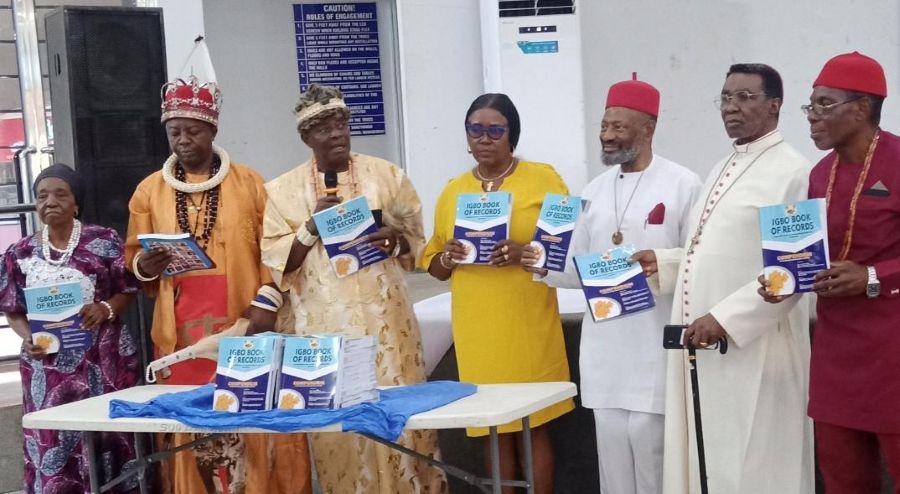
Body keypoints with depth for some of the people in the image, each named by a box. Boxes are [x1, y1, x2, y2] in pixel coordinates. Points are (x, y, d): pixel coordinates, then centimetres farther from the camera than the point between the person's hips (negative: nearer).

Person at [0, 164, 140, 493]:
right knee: (53, 444, -1)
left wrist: (106, 309, -16)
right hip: (49, 366, 1)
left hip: (103, 359, -1)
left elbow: (128, 290, 4)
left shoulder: (104, 241, 1)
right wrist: (27, 337, -10)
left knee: (108, 437, -1)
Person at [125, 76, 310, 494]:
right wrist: (145, 266, -9)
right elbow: (133, 255, 14)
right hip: (181, 331, 1)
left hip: (243, 323, -1)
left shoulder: (247, 182, 6)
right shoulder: (150, 190, 10)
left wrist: (265, 301, -7)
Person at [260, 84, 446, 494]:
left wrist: (395, 239, -11)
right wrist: (312, 227, -13)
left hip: (385, 318, 0)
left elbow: (417, 238, 10)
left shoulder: (387, 175, 5)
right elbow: (276, 263, 1)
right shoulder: (283, 190, 3)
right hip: (323, 325, 0)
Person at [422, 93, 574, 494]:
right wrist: (448, 257, -7)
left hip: (529, 328, -3)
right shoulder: (452, 191, 11)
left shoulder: (544, 179, 1)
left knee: (535, 425, 1)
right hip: (478, 333, 3)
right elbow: (435, 266, 16)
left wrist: (526, 253, -16)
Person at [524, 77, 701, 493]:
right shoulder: (595, 190, 11)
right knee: (612, 448, 10)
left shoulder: (682, 184, -4)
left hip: (656, 344, -5)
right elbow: (579, 269, 14)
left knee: (651, 444, -3)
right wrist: (546, 267, -4)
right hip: (604, 346, 5)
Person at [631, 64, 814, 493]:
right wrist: (661, 263, 8)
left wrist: (725, 318, -21)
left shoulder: (792, 172, -12)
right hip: (702, 344, 8)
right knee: (704, 459, 13)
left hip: (752, 346, -8)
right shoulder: (721, 171, 16)